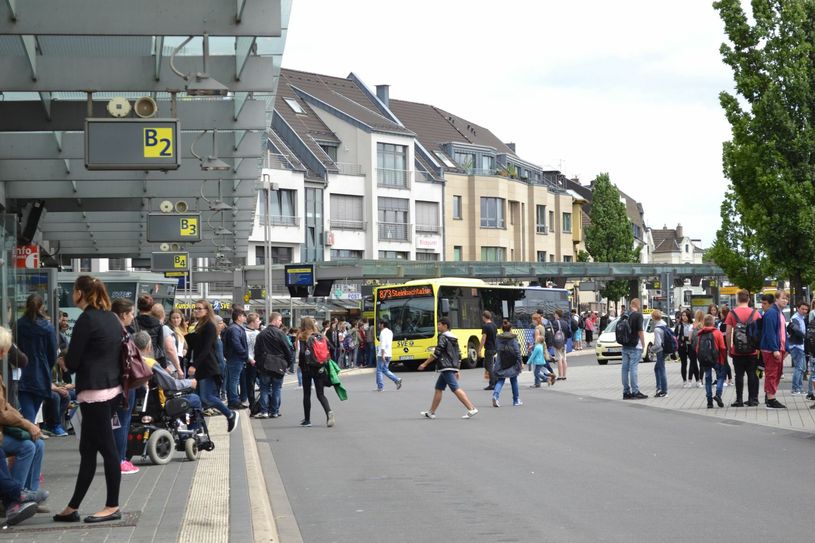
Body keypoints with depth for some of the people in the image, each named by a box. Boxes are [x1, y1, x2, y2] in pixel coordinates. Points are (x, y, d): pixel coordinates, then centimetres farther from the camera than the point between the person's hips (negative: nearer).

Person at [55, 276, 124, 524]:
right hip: (113, 388, 9)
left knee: (107, 448, -3)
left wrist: (66, 360, 11)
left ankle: (113, 506, 3)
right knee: (87, 450, 11)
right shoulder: (112, 318, 13)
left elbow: (72, 361, -11)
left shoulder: (86, 320, -12)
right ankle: (73, 508, 15)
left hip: (95, 392, -9)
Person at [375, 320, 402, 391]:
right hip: (389, 354, 8)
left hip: (382, 354, -8)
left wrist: (382, 355, -25)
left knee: (379, 370, 1)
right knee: (385, 370, 15)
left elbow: (383, 344, -21)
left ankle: (380, 387, 1)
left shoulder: (383, 332, -13)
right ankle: (397, 380, -1)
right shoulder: (390, 332, 15)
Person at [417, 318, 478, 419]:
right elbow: (458, 355, 19)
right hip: (452, 368, 10)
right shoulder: (453, 338, 18)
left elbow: (436, 353, -15)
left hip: (446, 368, -10)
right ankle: (431, 412, 20)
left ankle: (471, 409, -21)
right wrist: (456, 371, 23)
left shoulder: (443, 337, -10)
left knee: (456, 389, -14)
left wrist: (425, 364, -9)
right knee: (438, 388, 15)